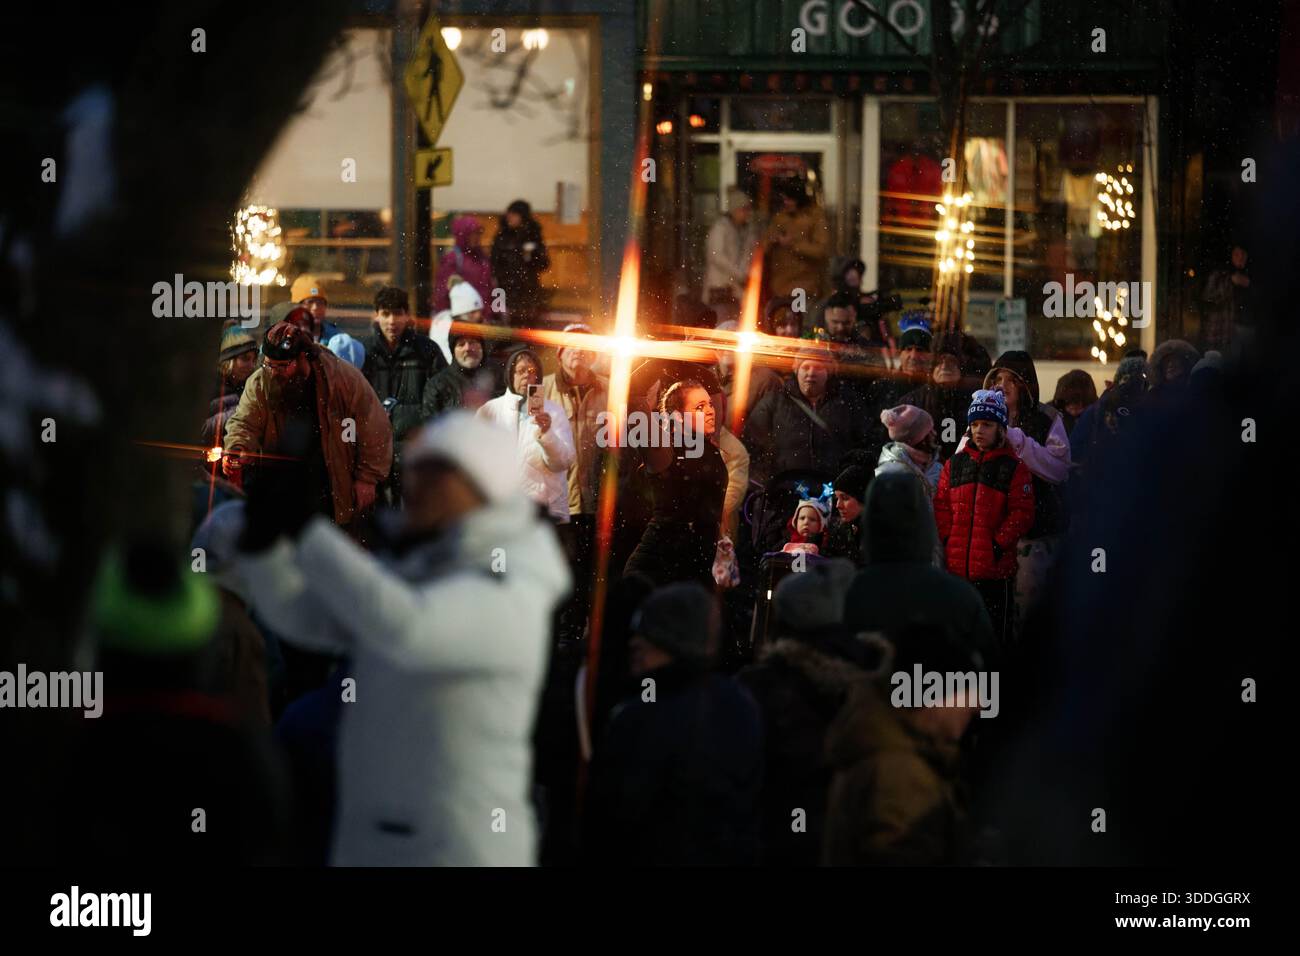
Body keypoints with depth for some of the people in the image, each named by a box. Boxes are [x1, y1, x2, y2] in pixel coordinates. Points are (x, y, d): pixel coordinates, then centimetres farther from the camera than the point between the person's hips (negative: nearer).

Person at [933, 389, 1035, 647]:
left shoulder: (1014, 468, -2)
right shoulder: (955, 464, 10)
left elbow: (1022, 512, -6)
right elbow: (941, 506, 11)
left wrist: (999, 544, -13)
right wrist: (947, 538, -1)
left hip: (995, 567, -4)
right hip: (957, 566, 4)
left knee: (996, 633, 0)